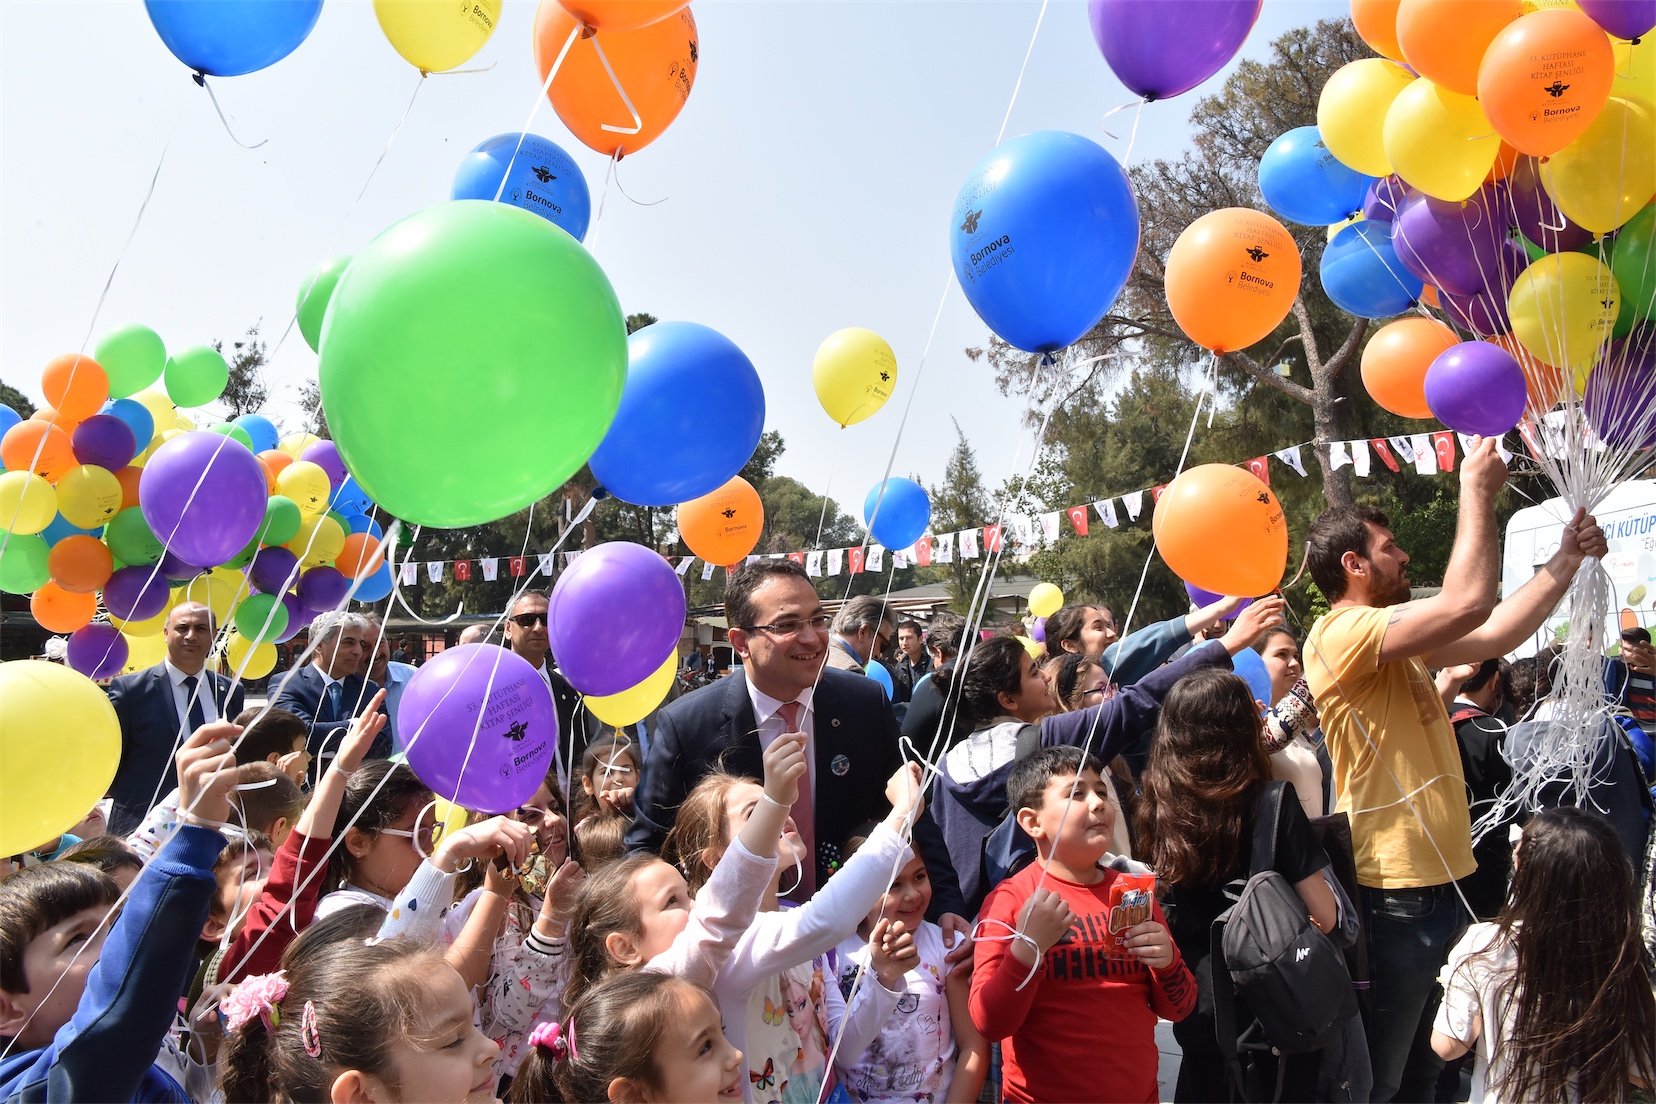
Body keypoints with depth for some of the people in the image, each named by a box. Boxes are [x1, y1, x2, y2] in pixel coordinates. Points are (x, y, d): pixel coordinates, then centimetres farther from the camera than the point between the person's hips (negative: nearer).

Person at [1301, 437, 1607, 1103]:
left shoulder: (1398, 640, 12)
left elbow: (1493, 635, 16)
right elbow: (1469, 602, -27)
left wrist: (1567, 559, 12)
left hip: (1437, 880, 10)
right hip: (1394, 892, -10)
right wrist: (1476, 489, -15)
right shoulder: (1341, 635, -19)